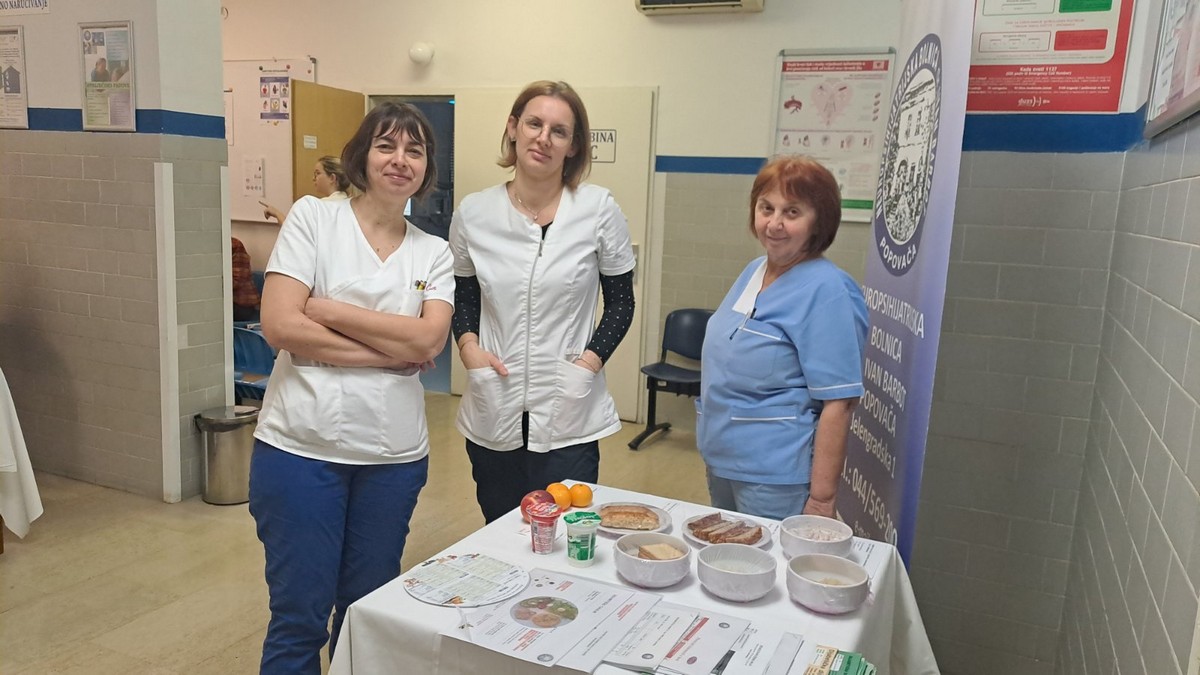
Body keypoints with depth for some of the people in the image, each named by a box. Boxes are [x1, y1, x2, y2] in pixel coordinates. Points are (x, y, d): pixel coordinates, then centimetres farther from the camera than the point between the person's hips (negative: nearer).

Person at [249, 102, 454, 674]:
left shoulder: (434, 252, 6)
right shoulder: (312, 217, -2)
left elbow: (429, 339, -11)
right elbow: (279, 325, -13)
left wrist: (325, 308, -12)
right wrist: (391, 351, -13)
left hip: (394, 454, 3)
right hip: (302, 448, -3)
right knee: (299, 618, 8)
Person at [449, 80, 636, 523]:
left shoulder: (599, 210, -6)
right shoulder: (473, 213, 0)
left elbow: (620, 301, 2)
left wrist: (591, 360, -11)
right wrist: (468, 344, -5)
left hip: (570, 419, -2)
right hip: (492, 416, 3)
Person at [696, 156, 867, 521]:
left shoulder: (826, 291, -18)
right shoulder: (754, 271, 6)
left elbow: (838, 403, -20)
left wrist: (821, 498, -19)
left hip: (776, 480, -8)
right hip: (719, 462, 8)